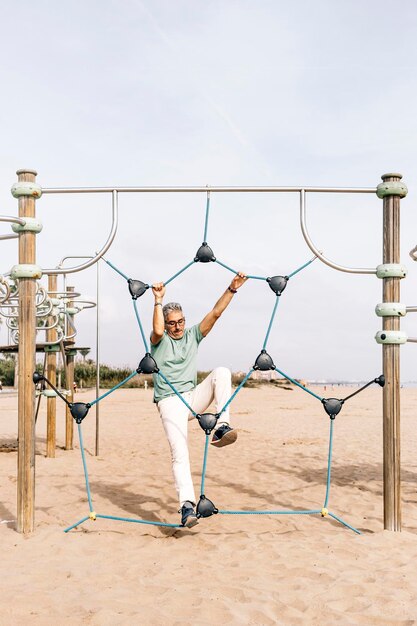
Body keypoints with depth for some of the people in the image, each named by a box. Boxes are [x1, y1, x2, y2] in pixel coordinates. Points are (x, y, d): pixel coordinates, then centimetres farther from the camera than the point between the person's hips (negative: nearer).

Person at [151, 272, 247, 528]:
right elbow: (157, 330, -23)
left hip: (194, 397, 4)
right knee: (180, 452, -20)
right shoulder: (160, 340, 3)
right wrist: (159, 300, -20)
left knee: (221, 373, -22)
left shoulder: (193, 335, 13)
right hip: (170, 401, -4)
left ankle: (222, 427, -28)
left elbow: (215, 313, 3)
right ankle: (187, 505, -23)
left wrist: (232, 289, -7)